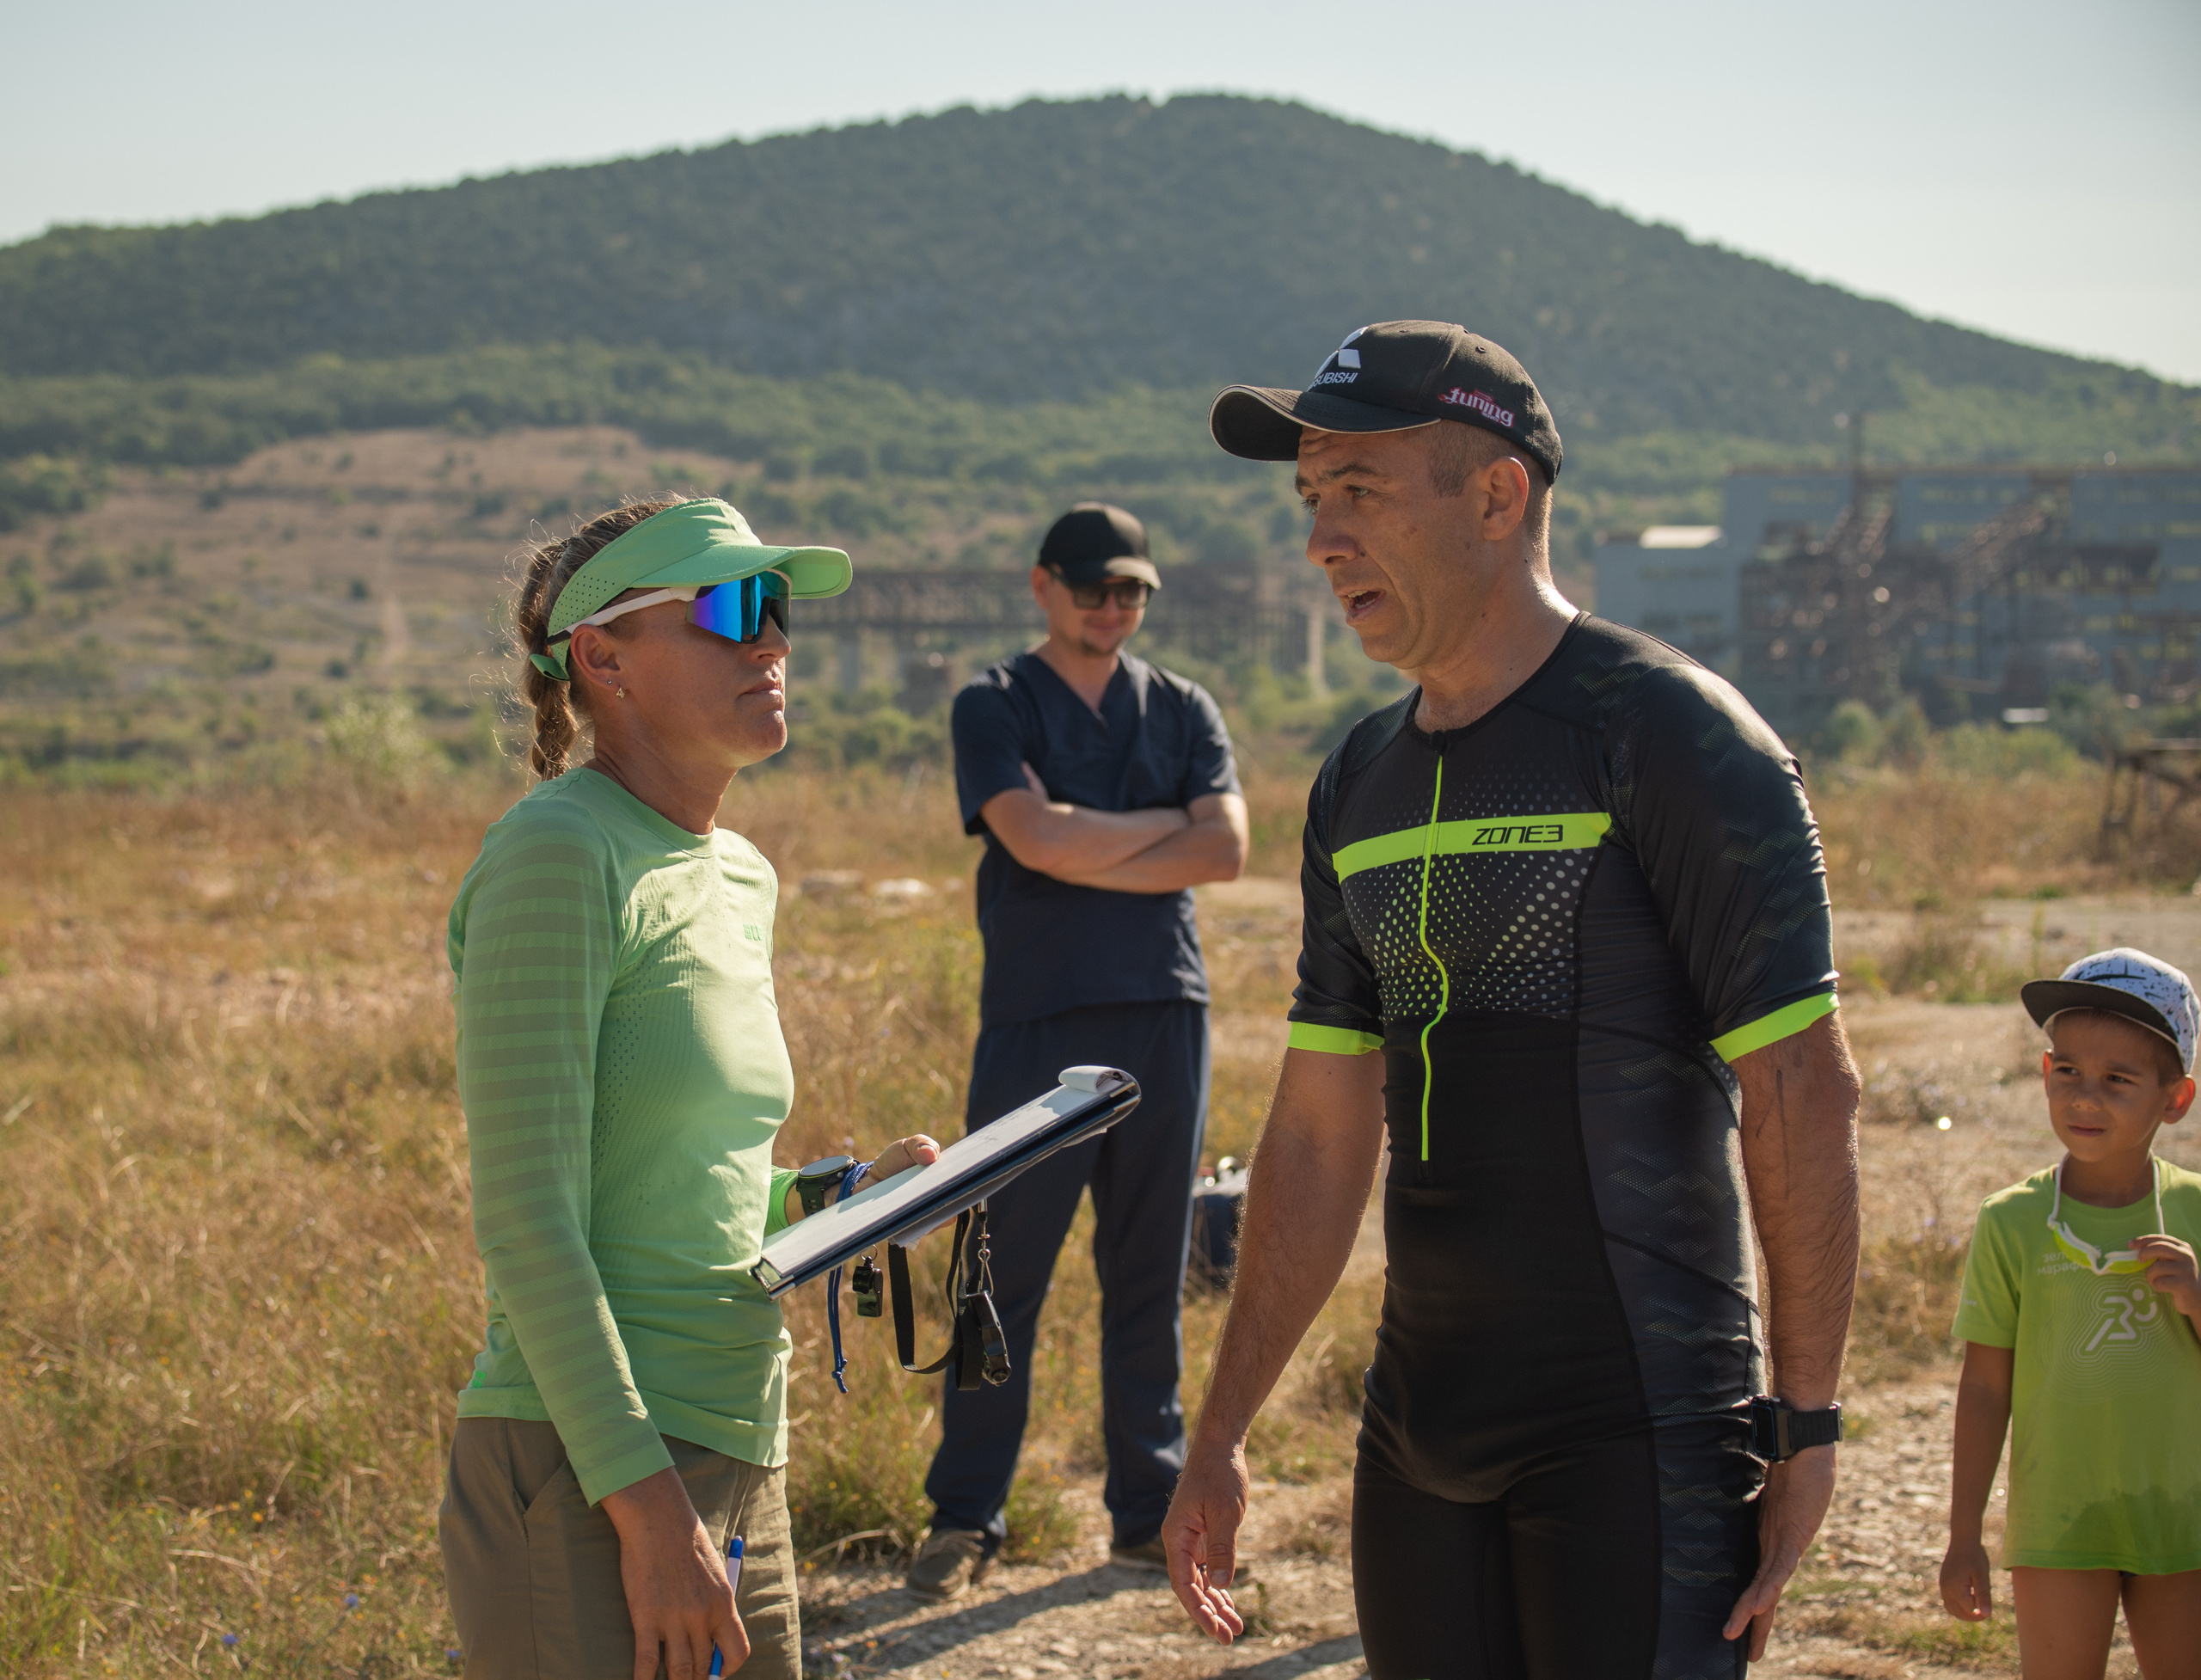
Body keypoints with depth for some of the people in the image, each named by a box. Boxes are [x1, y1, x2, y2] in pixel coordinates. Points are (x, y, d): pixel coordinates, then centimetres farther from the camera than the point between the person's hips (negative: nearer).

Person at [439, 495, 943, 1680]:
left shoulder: (738, 879, 15)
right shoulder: (555, 854, -11)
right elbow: (527, 1221, -16)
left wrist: (833, 1197, 8)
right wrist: (647, 1504, -20)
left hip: (734, 1469, 8)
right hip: (587, 1486, -8)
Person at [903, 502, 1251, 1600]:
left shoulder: (1184, 711, 13)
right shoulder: (994, 707, 4)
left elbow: (1226, 850, -2)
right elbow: (1038, 837, -13)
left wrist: (1088, 856, -8)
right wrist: (1165, 824, -3)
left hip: (1165, 1016, 3)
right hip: (1036, 1023, -3)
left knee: (1150, 1279, 8)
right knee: (1003, 1281, -2)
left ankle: (1149, 1508, 16)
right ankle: (965, 1518, 6)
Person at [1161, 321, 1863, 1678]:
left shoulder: (1671, 736, -9)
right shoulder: (1361, 786, 12)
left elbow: (1806, 1094, -12)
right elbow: (1320, 1136, 16)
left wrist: (1807, 1429, -14)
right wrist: (1220, 1440, 15)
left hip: (1640, 1433, -7)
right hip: (1420, 1432, 7)